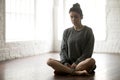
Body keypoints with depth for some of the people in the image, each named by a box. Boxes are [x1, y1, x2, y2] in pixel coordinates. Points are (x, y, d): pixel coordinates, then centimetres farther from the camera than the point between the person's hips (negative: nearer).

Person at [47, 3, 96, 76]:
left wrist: (76, 63, -15)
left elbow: (88, 52, -3)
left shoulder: (88, 31, 3)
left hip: (82, 62, -2)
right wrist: (65, 63, -12)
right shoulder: (67, 32, 13)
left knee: (91, 61, -37)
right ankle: (77, 72, -34)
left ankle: (66, 70, -29)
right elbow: (63, 50, 8)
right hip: (68, 64, 3)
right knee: (49, 61, -23)